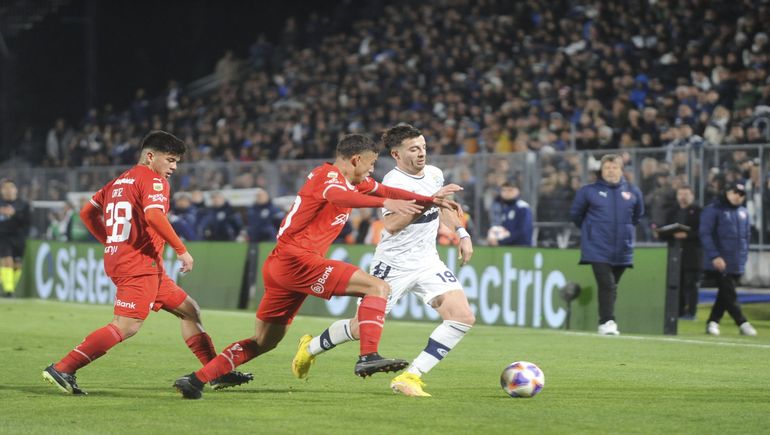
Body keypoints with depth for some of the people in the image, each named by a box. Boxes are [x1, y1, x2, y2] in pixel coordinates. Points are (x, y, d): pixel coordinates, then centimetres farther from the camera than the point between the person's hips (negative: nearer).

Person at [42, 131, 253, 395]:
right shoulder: (153, 180, -7)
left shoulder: (120, 181, 18)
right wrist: (181, 250, -18)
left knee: (189, 310, 16)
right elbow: (154, 216, -25)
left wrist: (112, 243, 22)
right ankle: (62, 369, -20)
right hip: (140, 265, -11)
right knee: (126, 326, -17)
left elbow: (87, 213, 20)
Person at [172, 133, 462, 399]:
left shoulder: (354, 182, 20)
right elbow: (335, 195, -32)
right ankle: (368, 357, -26)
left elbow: (387, 191, 30)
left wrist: (432, 200, 23)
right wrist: (385, 202, -43)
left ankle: (195, 380, 14)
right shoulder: (329, 174, -8)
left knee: (264, 341, 16)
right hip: (296, 259, -10)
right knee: (377, 287, -14)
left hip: (280, 265, 10)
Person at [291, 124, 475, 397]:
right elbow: (391, 224, -36)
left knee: (463, 317, -13)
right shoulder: (393, 182, -19)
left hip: (427, 262, 6)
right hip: (394, 264, -6)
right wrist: (428, 201, -40)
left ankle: (410, 377, -10)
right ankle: (311, 348, 33)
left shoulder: (434, 174, 5)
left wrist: (462, 234, 20)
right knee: (363, 328, 2)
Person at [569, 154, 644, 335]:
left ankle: (607, 321, 17)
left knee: (612, 286, 10)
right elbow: (575, 214, 11)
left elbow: (637, 215, 22)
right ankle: (606, 322, -15)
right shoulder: (589, 191, -2)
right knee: (606, 284, -14)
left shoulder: (632, 192, 6)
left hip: (622, 250, 3)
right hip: (598, 250, -3)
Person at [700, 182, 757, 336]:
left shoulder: (743, 212, 14)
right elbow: (705, 234, -12)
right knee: (729, 294, -8)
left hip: (737, 264, 6)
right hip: (720, 263, -6)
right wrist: (714, 256, -19)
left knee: (725, 295, 6)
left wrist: (743, 256, 11)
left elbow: (746, 235, 21)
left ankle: (713, 322, 13)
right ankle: (742, 323, -6)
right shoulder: (713, 210, -6)